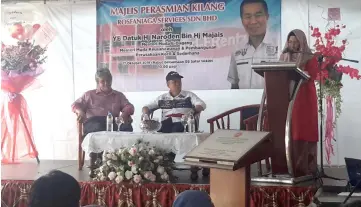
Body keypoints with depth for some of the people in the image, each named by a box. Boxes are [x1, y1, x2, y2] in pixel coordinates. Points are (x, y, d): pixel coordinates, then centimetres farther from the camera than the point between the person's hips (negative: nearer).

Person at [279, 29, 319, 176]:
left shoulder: (310, 58, 2)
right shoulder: (284, 57, 15)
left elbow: (312, 76, -11)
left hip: (305, 98, -3)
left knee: (304, 131, -5)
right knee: (289, 131, 0)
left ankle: (305, 167, -4)